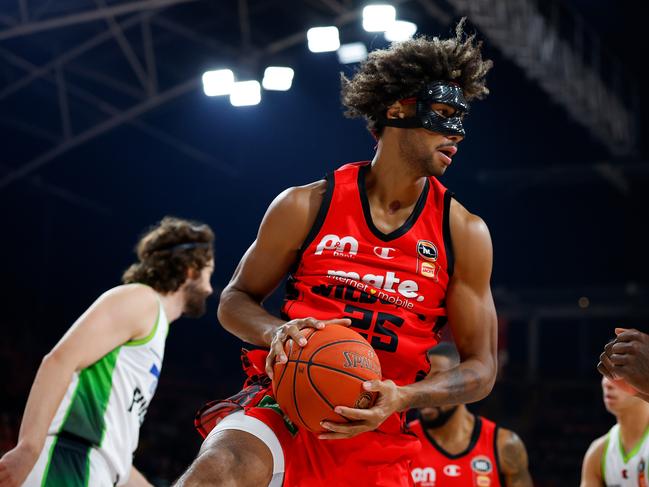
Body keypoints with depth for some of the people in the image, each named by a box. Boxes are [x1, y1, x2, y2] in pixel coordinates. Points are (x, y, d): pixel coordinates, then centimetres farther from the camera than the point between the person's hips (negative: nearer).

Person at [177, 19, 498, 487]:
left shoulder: (464, 234, 1)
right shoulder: (306, 206, -2)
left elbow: (481, 368, 4)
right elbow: (234, 300, 9)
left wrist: (401, 397, -16)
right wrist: (276, 333, -15)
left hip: (379, 436, 3)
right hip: (285, 405, -3)